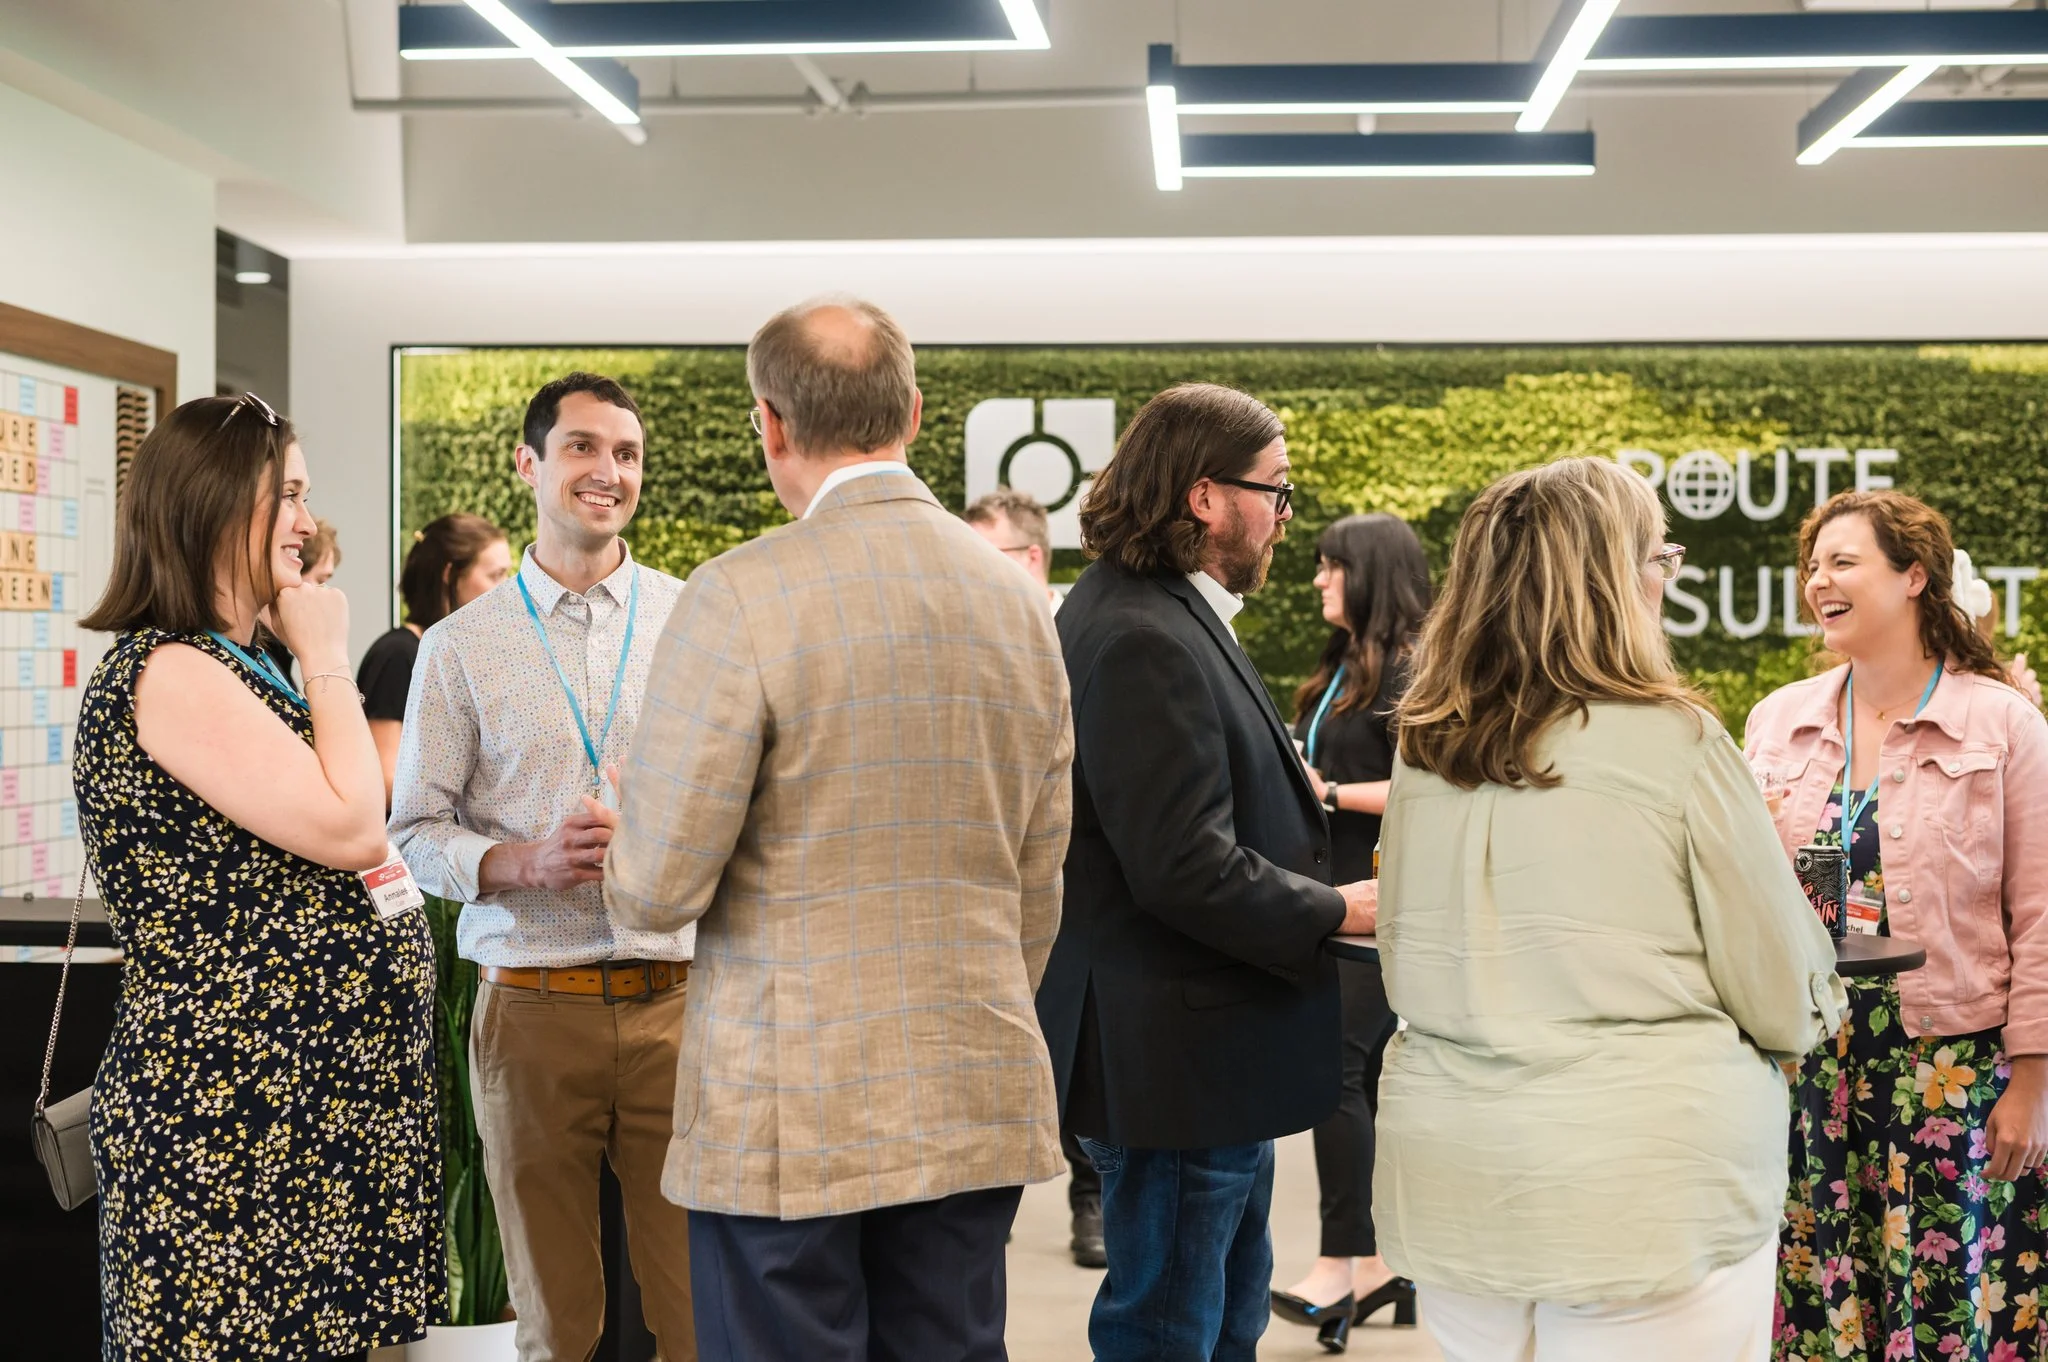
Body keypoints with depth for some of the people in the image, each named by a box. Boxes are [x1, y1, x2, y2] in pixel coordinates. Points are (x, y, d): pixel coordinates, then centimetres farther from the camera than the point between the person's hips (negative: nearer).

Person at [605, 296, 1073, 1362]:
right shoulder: (1017, 599, 5)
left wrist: (626, 862, 10)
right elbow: (1037, 886, 11)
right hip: (975, 1111, 5)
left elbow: (657, 890, -13)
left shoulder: (741, 598, -13)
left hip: (788, 1119, -5)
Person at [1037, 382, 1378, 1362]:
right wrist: (1332, 911, -14)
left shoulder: (1169, 620, 12)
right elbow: (1186, 867, -27)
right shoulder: (1142, 640, -22)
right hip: (1172, 1062, -11)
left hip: (1206, 1055, 11)